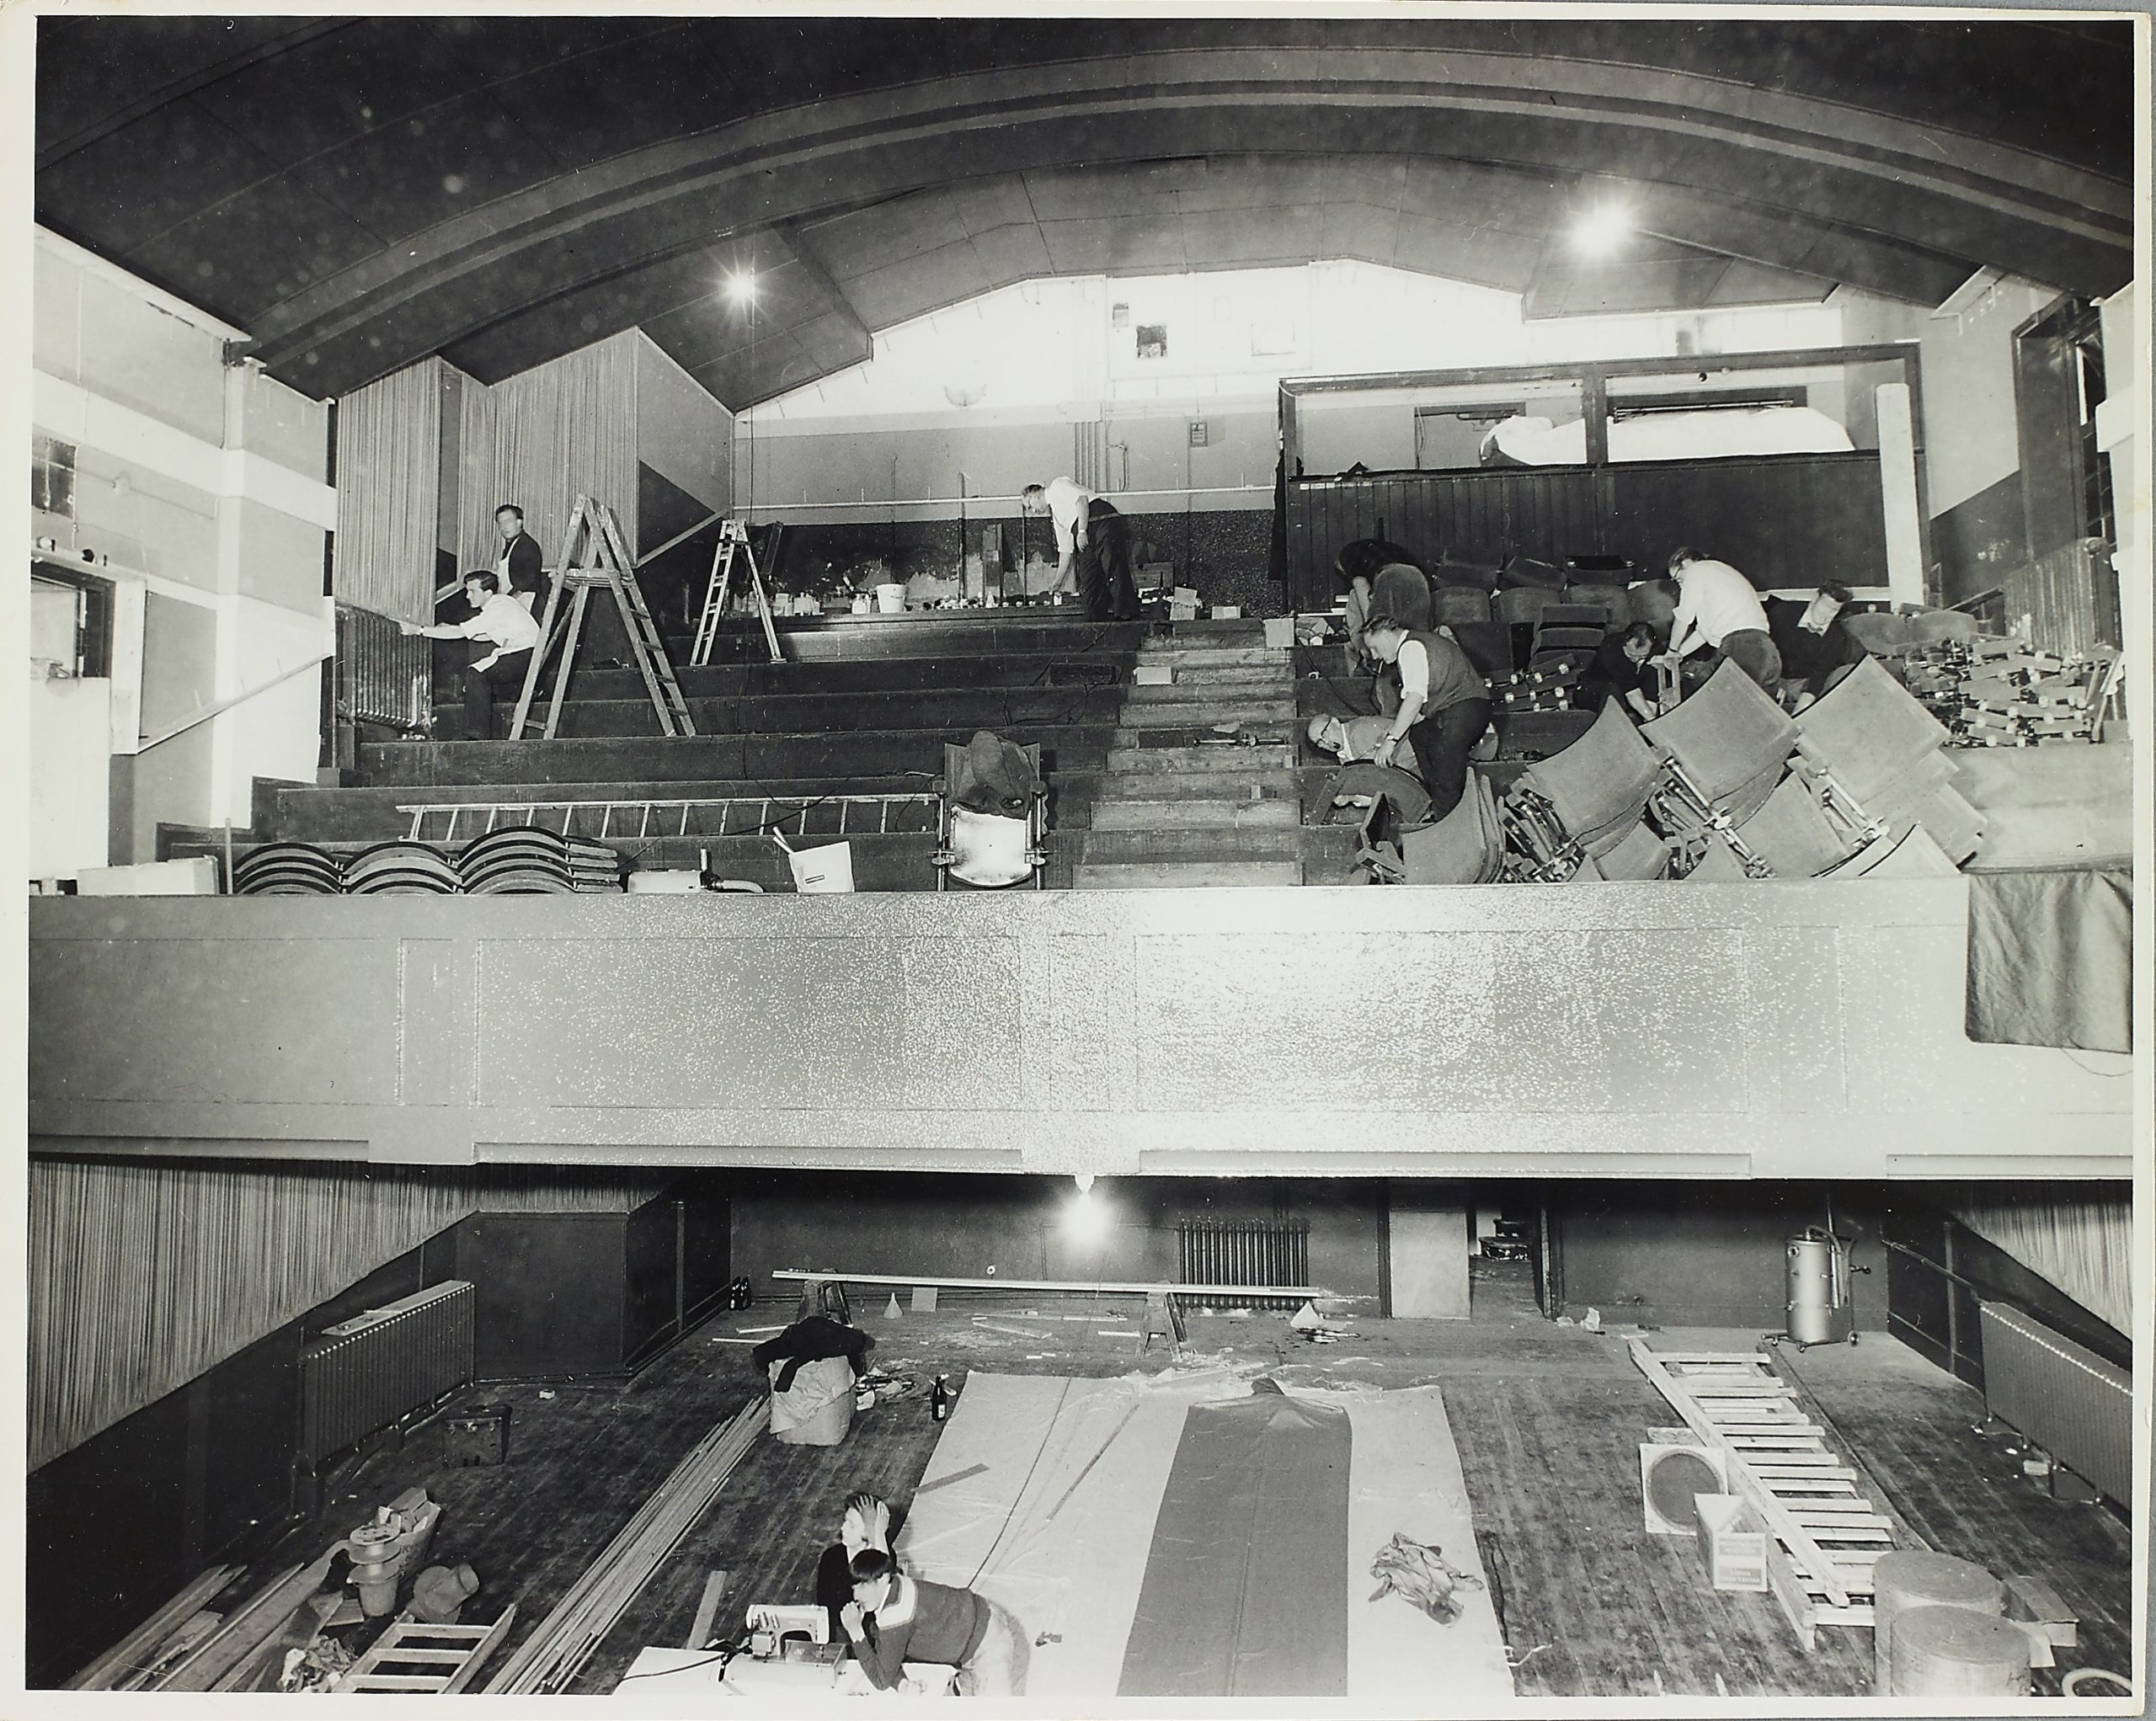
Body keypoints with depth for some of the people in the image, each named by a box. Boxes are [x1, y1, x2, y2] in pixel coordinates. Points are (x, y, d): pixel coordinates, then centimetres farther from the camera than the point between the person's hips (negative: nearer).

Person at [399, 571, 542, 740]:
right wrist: (449, 628, 5)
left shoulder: (497, 609, -16)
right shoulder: (498, 604, 15)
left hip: (527, 655, -11)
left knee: (476, 673, -19)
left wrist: (418, 630, -17)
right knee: (473, 668, 13)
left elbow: (460, 632, -19)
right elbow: (483, 635, 16)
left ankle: (478, 735, -16)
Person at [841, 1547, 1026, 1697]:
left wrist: (855, 1632, -23)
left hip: (994, 1643, -9)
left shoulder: (896, 1613, -30)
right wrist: (901, 1683, -12)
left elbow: (882, 1681, -20)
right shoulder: (892, 1590, -4)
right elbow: (882, 1652, 4)